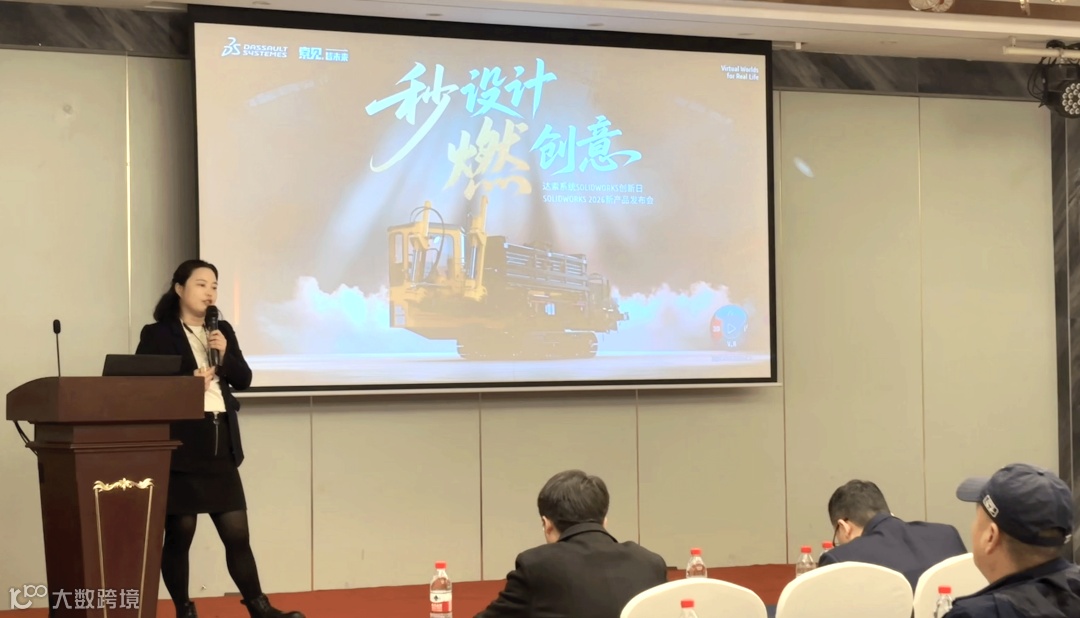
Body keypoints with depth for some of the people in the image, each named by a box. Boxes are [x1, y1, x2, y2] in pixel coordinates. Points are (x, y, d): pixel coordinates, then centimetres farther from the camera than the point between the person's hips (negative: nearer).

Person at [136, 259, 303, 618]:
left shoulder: (223, 330, 15)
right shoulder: (157, 334, -1)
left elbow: (244, 380, 11)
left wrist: (225, 355, -6)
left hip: (220, 446, 5)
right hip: (180, 446, -5)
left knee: (237, 533, 6)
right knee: (179, 534, 2)